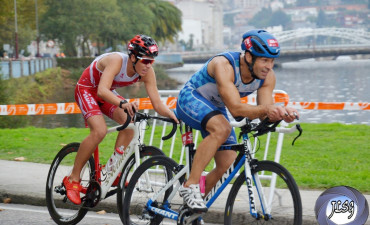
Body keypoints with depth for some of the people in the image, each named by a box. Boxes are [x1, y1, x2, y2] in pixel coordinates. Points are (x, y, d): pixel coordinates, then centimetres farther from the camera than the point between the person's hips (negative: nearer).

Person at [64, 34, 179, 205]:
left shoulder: (147, 72, -18)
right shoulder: (117, 61, -35)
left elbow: (157, 104, -18)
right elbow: (102, 90, -48)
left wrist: (175, 117, -36)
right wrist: (123, 103, -65)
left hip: (107, 93, 6)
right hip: (86, 89, -6)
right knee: (99, 131, -27)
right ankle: (73, 179, -13)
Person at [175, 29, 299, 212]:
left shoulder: (267, 76, -14)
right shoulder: (224, 65, -34)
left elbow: (264, 113, -18)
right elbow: (235, 109, -41)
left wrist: (281, 113, -39)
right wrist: (266, 108, -54)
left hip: (215, 109, 7)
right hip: (190, 99, -7)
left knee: (228, 165, -6)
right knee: (222, 129, -37)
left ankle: (191, 206, 15)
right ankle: (190, 186, -30)